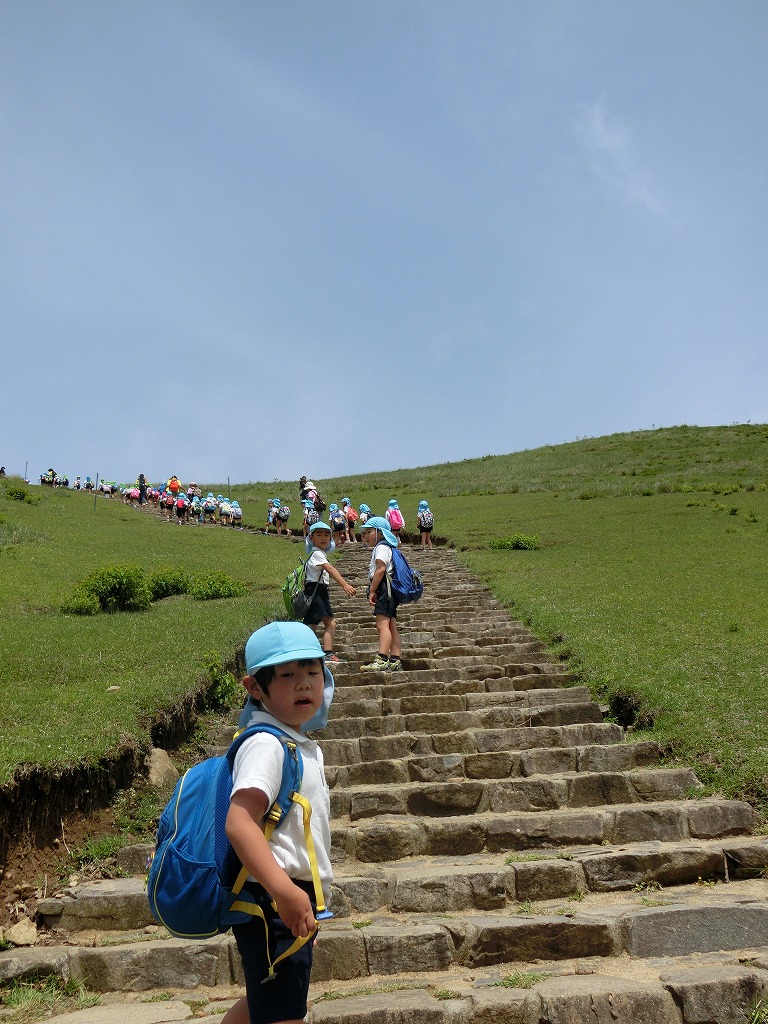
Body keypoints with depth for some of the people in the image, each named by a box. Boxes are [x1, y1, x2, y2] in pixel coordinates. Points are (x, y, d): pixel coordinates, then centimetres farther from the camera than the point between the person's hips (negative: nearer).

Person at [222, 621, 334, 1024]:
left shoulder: (304, 746, 13)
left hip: (295, 900, 10)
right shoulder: (266, 744, -18)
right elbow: (239, 822, -30)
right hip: (273, 900, -10)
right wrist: (284, 891, -38)